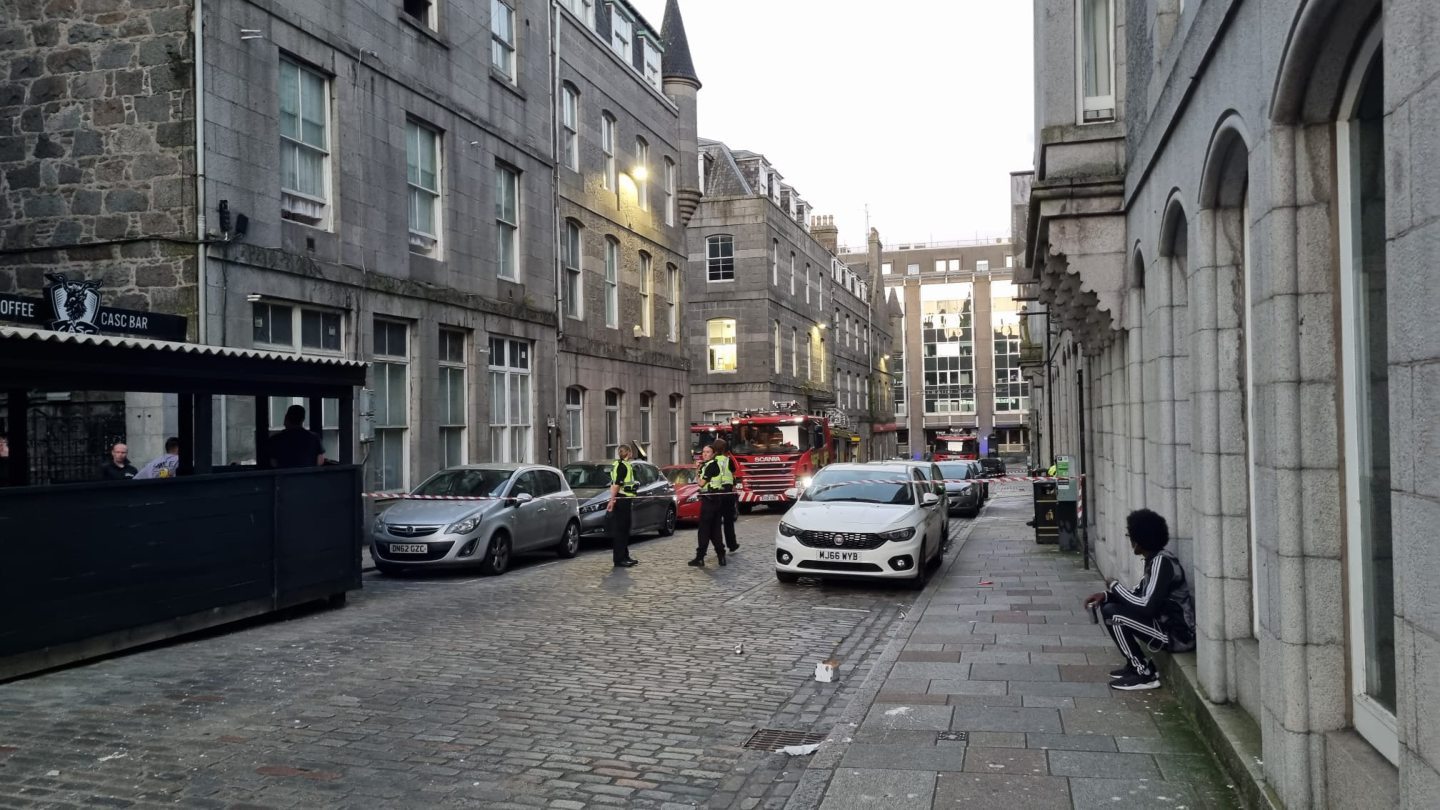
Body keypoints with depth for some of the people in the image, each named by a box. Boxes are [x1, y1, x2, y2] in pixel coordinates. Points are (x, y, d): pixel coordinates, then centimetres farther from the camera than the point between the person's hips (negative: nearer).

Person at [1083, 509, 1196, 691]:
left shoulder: (1161, 562, -21)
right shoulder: (1155, 559, 9)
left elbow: (1147, 606, -28)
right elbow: (1140, 593, 19)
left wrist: (1115, 587, -13)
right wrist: (1106, 594, 4)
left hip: (1178, 635, -10)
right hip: (1168, 625, 10)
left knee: (1113, 614, -17)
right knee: (1108, 606, 8)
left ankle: (1145, 674, -6)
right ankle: (1135, 664, 12)